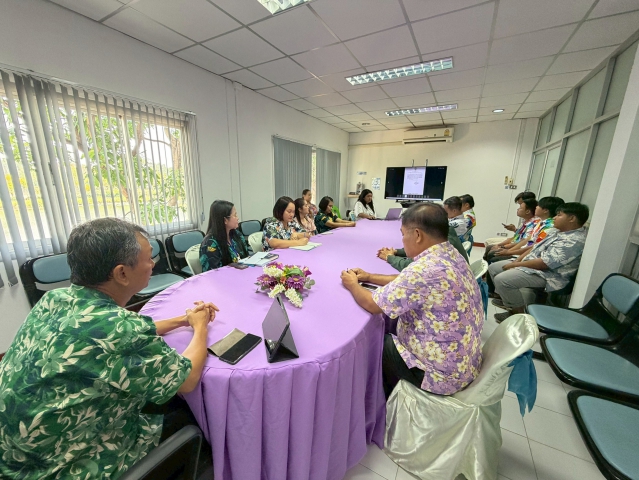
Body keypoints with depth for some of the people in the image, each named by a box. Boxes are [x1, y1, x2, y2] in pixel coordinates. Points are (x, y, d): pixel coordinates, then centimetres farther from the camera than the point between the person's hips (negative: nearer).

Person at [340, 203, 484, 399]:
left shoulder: (426, 269, -33)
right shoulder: (451, 256, -3)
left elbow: (372, 304, -22)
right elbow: (408, 284, 11)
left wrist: (353, 285, -2)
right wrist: (370, 277, 10)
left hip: (443, 372, -8)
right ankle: (391, 397, 40)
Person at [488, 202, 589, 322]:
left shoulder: (575, 241, -20)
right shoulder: (559, 231, 11)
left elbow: (544, 263, -25)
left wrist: (515, 265, -17)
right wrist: (518, 260, 1)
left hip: (546, 275, -10)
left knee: (501, 280, -29)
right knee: (493, 268, 6)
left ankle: (519, 313, -7)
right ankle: (506, 299, 12)